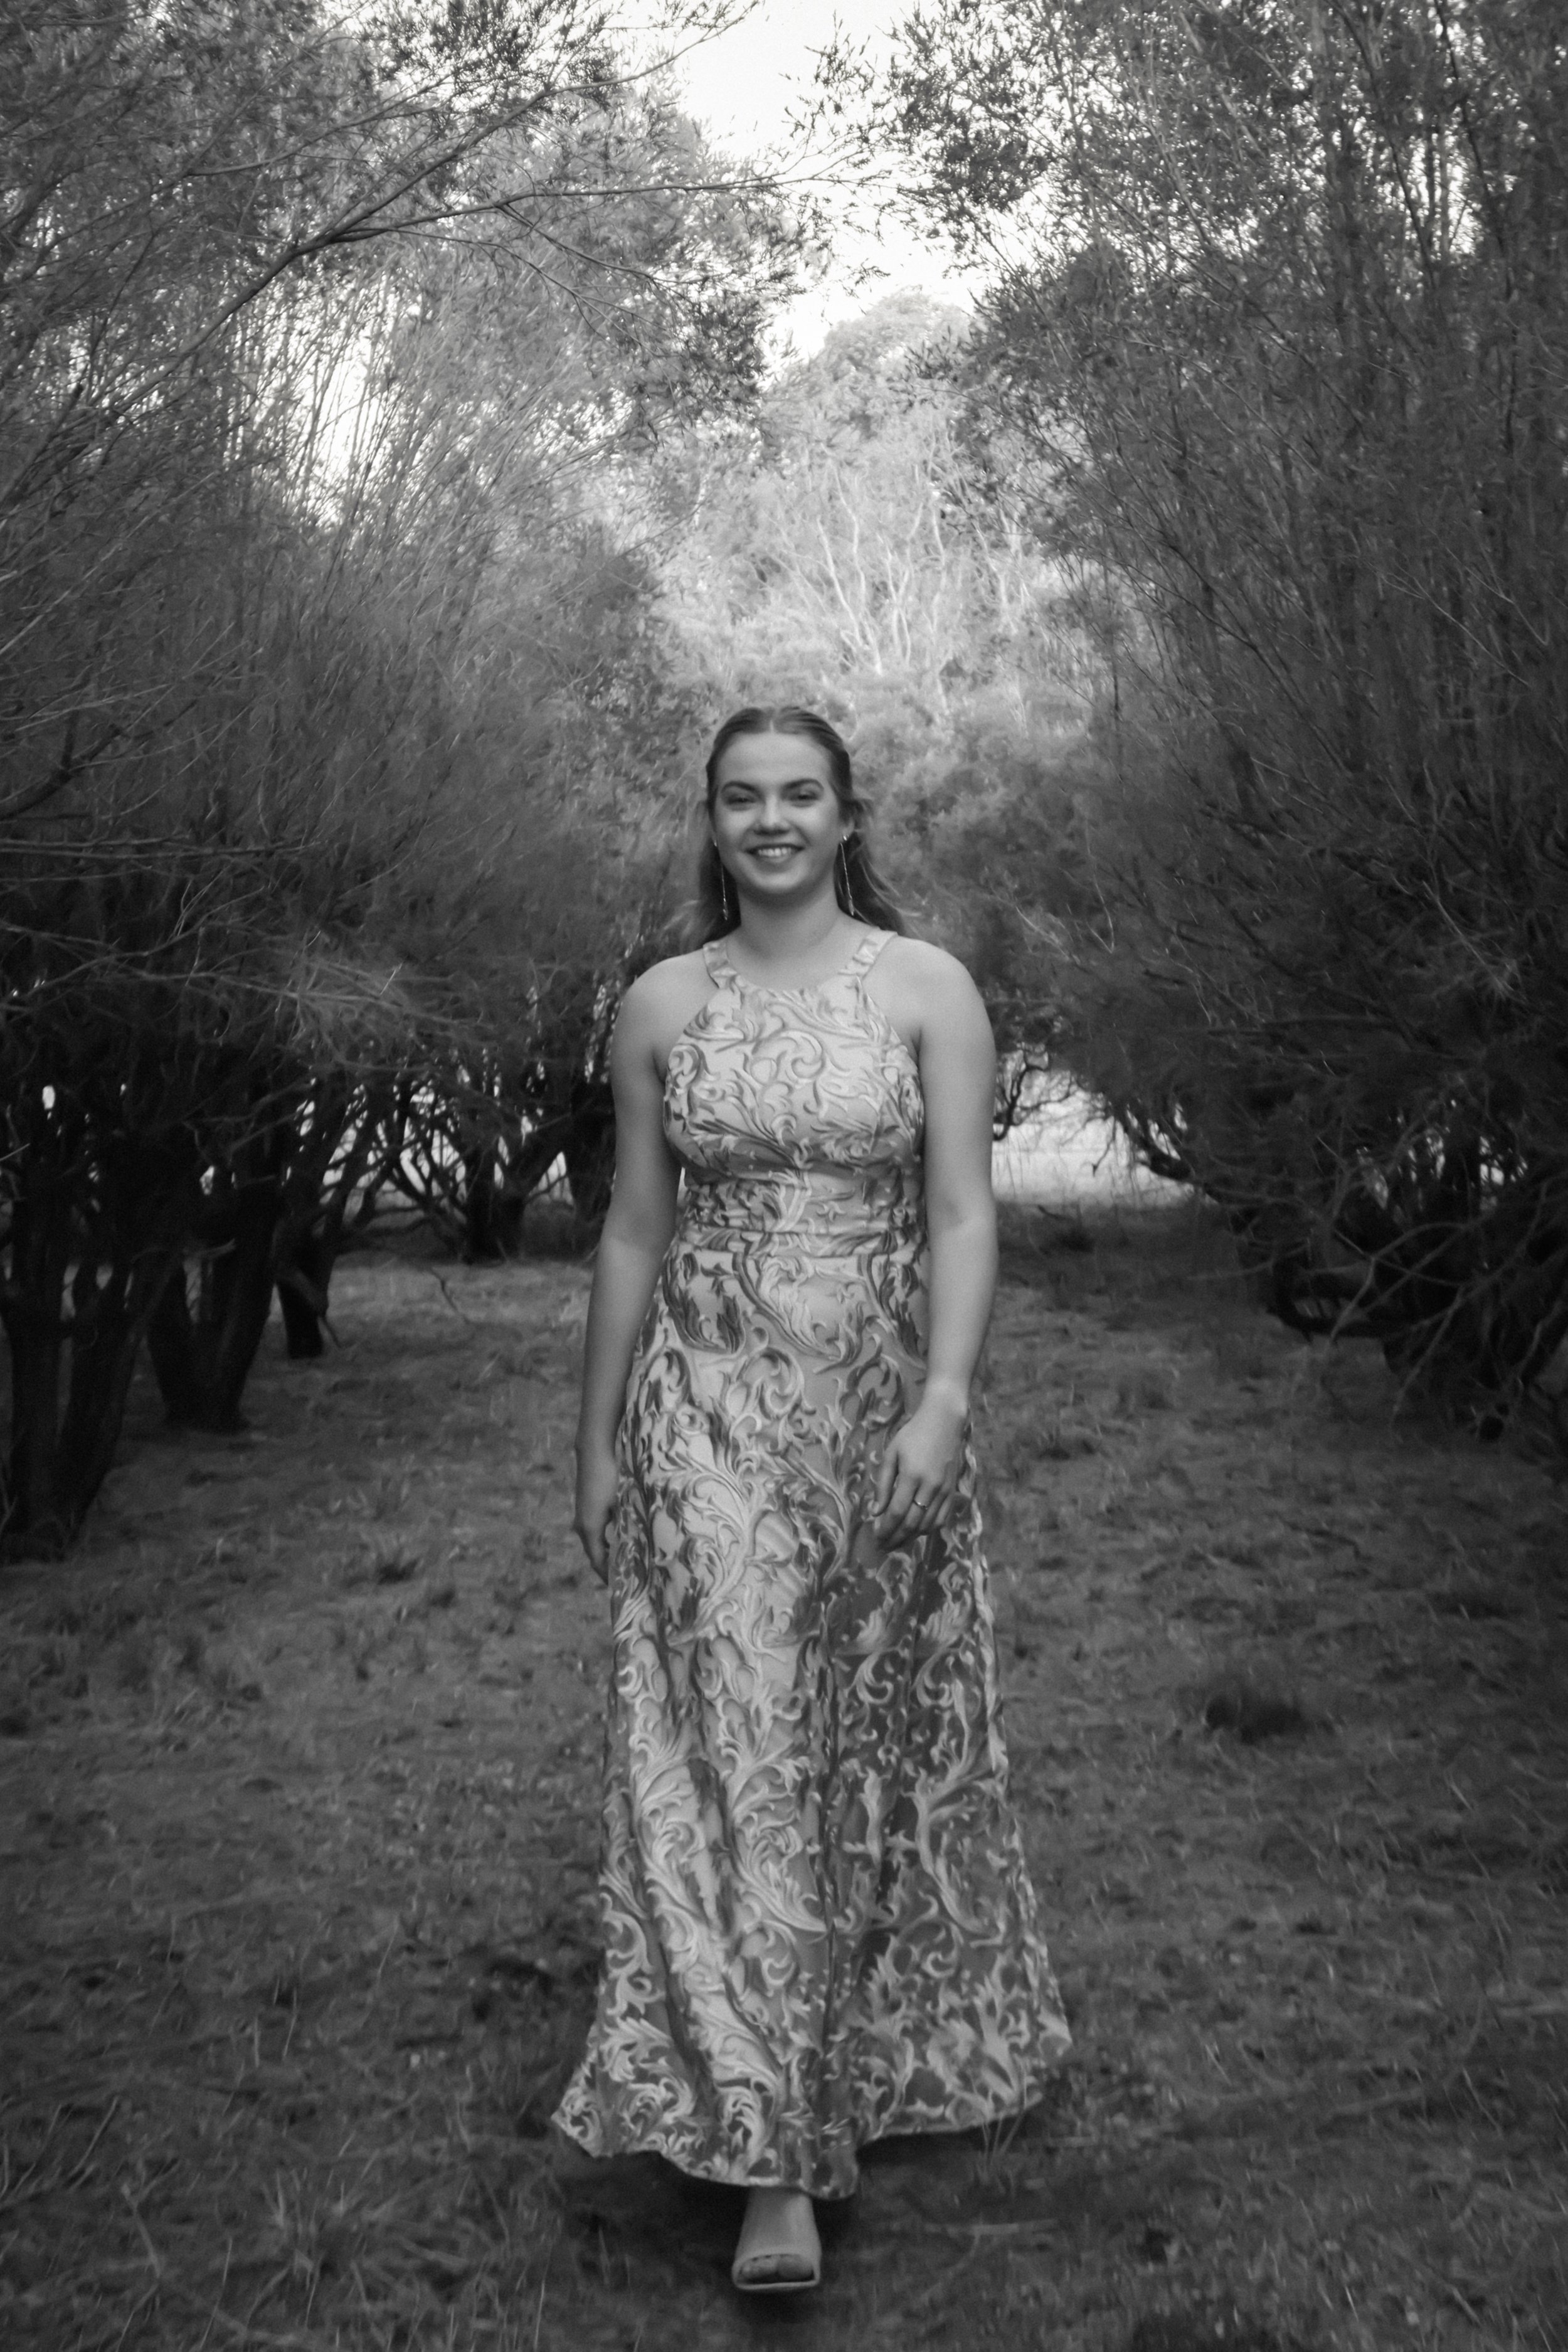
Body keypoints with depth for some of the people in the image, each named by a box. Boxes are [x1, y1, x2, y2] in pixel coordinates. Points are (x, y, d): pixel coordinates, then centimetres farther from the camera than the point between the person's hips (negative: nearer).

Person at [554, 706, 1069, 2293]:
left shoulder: (928, 989, -1)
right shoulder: (659, 1005, 4)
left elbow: (961, 1216, -6)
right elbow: (633, 1232, 8)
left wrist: (944, 1404, -19)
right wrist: (599, 1441, 8)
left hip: (876, 1410, 0)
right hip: (708, 1414, 0)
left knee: (872, 1745, 11)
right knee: (731, 1749, -5)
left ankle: (872, 2056, 34)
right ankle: (774, 2161, 2)